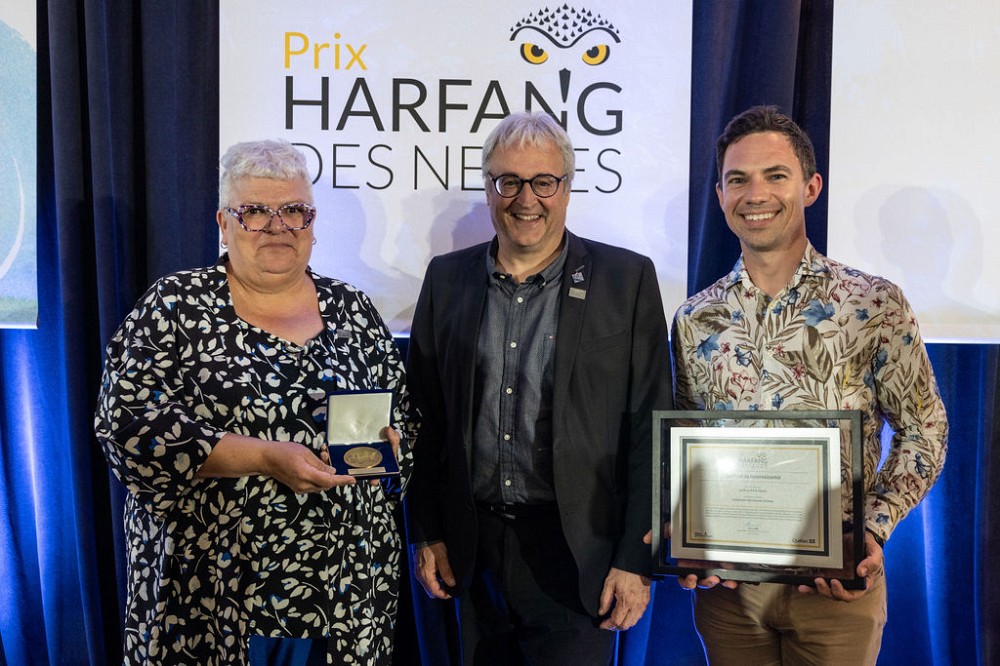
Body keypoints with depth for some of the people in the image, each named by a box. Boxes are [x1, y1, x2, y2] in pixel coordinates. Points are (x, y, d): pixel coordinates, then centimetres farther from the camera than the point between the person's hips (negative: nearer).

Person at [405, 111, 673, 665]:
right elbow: (424, 420, 8)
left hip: (576, 552, -3)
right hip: (473, 551, 3)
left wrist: (636, 559, -8)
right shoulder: (447, 278, 4)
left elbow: (648, 429, -6)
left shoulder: (627, 279, -5)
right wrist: (426, 535, 5)